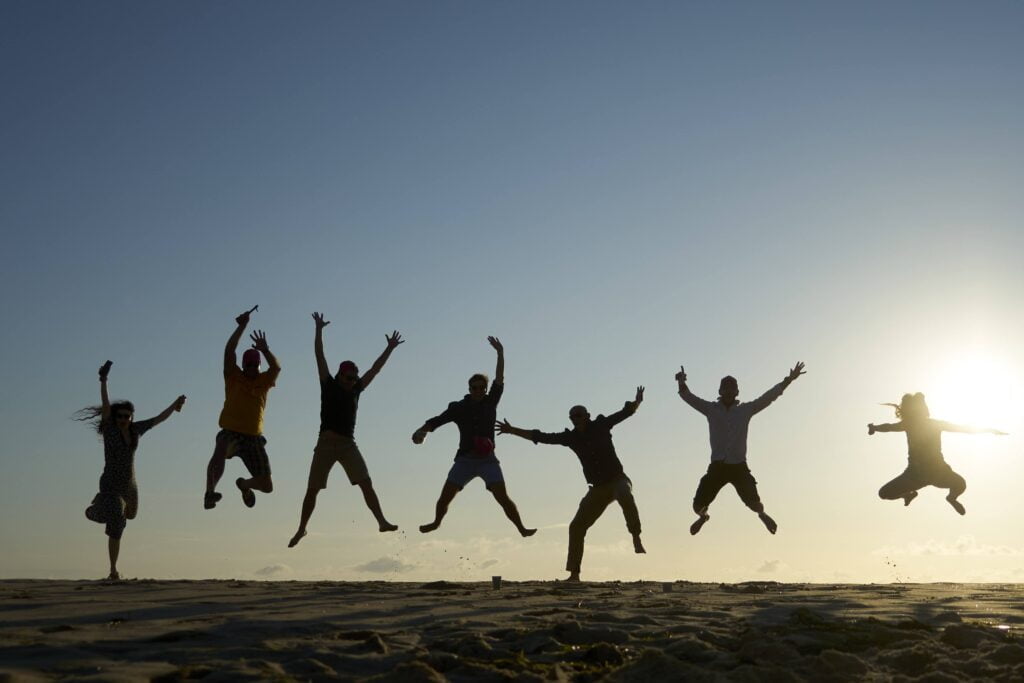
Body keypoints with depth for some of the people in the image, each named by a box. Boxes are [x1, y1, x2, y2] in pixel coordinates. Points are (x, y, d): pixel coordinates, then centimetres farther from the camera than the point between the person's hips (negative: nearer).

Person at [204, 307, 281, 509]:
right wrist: (242, 326, -16)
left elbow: (277, 367, -14)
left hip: (254, 437, 3)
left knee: (267, 486, 2)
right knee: (220, 451, -41)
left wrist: (265, 350, -31)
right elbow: (229, 350, -9)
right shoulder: (233, 377, 4)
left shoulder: (264, 381, 7)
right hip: (230, 432, -3)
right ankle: (210, 492, -40)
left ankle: (244, 484, 36)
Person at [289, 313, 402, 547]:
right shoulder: (329, 386, 3)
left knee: (366, 484, -10)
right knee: (312, 490, 2)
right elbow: (319, 356, 0)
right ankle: (301, 530, 15)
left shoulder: (355, 390, 11)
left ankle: (382, 522, -14)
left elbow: (375, 369, 15)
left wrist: (389, 348, 14)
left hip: (348, 445, 2)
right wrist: (319, 329, -4)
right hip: (326, 444, -2)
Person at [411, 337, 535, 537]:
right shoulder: (459, 407, 2)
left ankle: (522, 528, -3)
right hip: (465, 459, 1)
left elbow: (499, 380, -4)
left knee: (502, 498, -11)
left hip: (487, 460, -1)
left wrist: (500, 353, -11)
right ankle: (436, 522, 28)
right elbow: (438, 420, -8)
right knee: (445, 496, 1)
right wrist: (422, 430, -27)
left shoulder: (490, 402, 4)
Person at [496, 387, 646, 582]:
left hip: (617, 479, -4)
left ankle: (636, 538, -29)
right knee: (577, 526, -2)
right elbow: (541, 437, 6)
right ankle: (574, 573, 5)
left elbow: (626, 412, -2)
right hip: (598, 488, 4)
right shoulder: (570, 437, 3)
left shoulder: (600, 425, -4)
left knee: (625, 496, -40)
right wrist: (512, 430, 5)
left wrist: (637, 402, -23)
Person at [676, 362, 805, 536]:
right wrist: (682, 384, -28)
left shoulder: (746, 410, 3)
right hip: (717, 467, 0)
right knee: (698, 505, -3)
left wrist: (788, 380, -10)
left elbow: (768, 397, -2)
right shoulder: (711, 409, 2)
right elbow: (689, 398, -8)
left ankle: (762, 514, 30)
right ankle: (703, 516, 36)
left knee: (754, 503, -10)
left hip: (739, 466, 0)